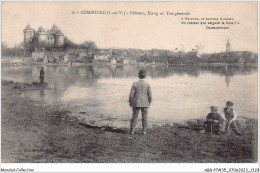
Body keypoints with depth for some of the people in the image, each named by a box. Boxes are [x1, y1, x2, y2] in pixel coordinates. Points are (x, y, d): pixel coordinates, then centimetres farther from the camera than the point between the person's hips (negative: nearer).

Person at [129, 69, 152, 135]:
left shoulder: (135, 84, -8)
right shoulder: (147, 84, -6)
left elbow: (131, 94, -8)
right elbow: (150, 95, -3)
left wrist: (130, 102, 5)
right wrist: (149, 102, 12)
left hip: (136, 103, 0)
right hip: (145, 103, 0)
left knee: (134, 117, 8)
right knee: (144, 118, 8)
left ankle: (132, 130, 8)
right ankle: (144, 131, 10)